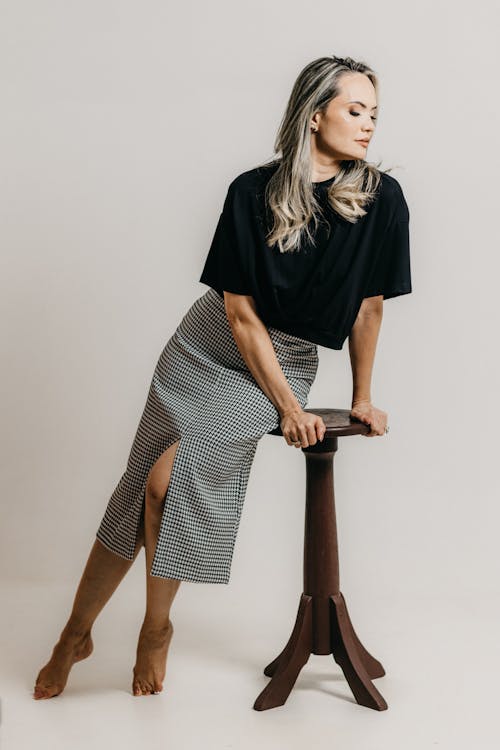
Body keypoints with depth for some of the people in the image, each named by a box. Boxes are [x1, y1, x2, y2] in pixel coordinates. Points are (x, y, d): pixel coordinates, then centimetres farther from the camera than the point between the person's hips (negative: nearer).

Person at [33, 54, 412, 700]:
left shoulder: (381, 198, -11)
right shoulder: (253, 191, -12)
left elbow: (369, 306, -1)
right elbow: (240, 312, -12)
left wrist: (362, 397, 5)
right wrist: (288, 407, -15)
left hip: (285, 361, -1)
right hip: (206, 348, 1)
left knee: (171, 475, -22)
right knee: (136, 493, 2)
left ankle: (157, 626, 2)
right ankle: (75, 633, 22)